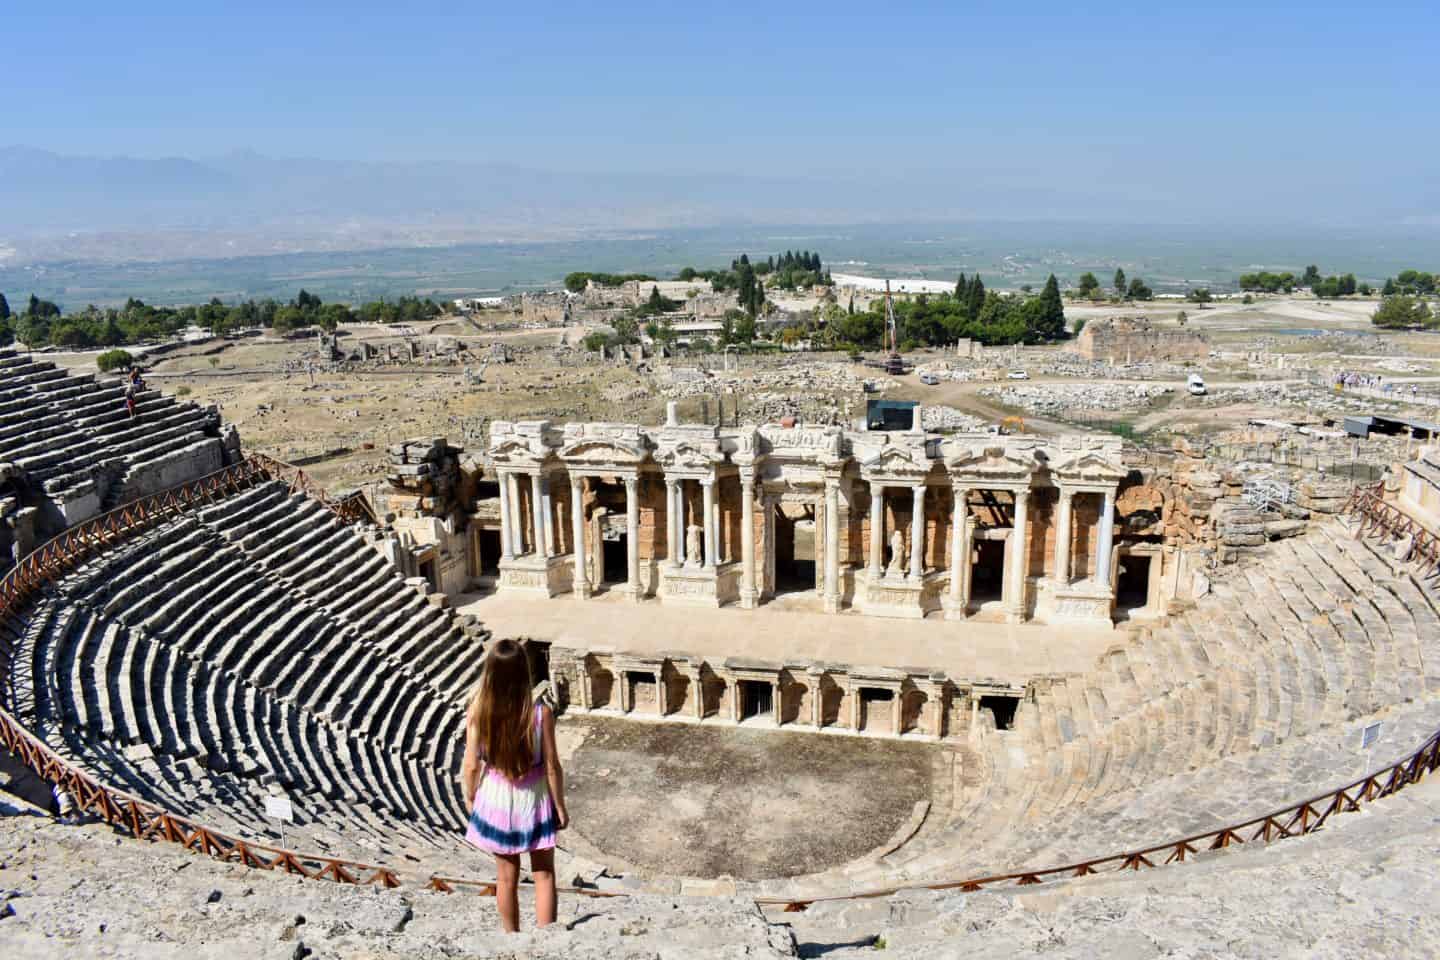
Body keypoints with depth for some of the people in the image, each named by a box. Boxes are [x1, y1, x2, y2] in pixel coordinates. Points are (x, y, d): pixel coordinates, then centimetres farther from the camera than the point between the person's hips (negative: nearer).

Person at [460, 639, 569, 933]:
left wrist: (471, 798, 9)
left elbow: (471, 765, -9)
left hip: (496, 799, 2)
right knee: (543, 873, 15)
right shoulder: (540, 712, -22)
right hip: (533, 799, -2)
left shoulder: (478, 711, -17)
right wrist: (560, 807, -1)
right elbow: (552, 767, -14)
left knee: (507, 876, 19)